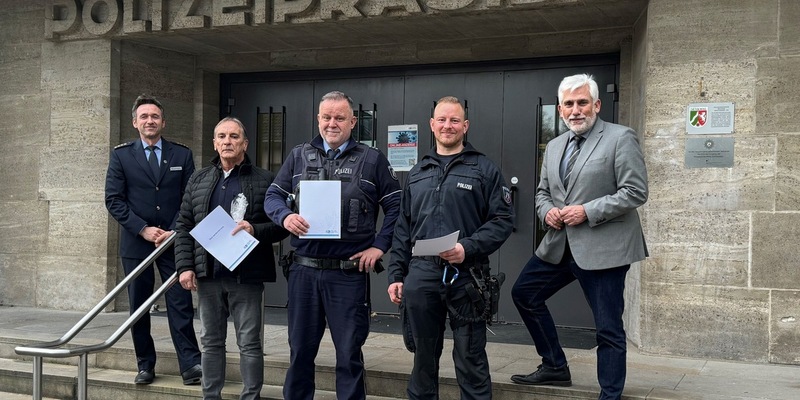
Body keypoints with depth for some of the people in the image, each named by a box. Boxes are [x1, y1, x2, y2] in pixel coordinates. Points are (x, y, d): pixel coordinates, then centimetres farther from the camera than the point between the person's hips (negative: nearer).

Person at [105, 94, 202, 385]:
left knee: (181, 304, -3)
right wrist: (143, 229, -10)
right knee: (139, 306, 7)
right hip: (135, 242, 1)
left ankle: (190, 364, -1)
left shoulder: (182, 155, 6)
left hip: (174, 241, 0)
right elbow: (114, 200, -1)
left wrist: (174, 232, -8)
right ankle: (145, 366, 18)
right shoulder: (121, 155, 5)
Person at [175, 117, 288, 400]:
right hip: (207, 274, 4)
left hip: (247, 276, -4)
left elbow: (281, 226, -1)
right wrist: (185, 266, 1)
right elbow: (183, 227, 11)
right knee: (211, 342, 13)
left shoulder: (265, 180, 0)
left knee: (249, 343, 2)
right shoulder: (198, 181, 12)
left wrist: (255, 231, -20)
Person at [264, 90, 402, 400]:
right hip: (303, 269, 3)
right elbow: (273, 196, 10)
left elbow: (395, 207, 4)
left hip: (349, 273, -2)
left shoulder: (372, 159, 3)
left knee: (349, 353, 6)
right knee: (300, 349, 14)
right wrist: (285, 216, -11)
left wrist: (379, 246, -5)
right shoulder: (298, 156, 11)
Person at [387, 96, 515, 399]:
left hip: (465, 275, -4)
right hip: (420, 275, 4)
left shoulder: (484, 169, 3)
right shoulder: (417, 173, 15)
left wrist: (468, 248, -17)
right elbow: (403, 229, 16)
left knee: (470, 360, 3)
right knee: (423, 356, 14)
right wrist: (396, 275, 9)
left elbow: (503, 219, -4)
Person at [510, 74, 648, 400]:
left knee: (609, 329, 1)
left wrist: (588, 211, -19)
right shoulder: (554, 146, 13)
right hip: (559, 245, 8)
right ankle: (555, 367, 30)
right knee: (524, 293, 15)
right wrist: (547, 210, -1)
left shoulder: (620, 138, -8)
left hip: (602, 247, -7)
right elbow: (543, 191, 21)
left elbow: (636, 192, -14)